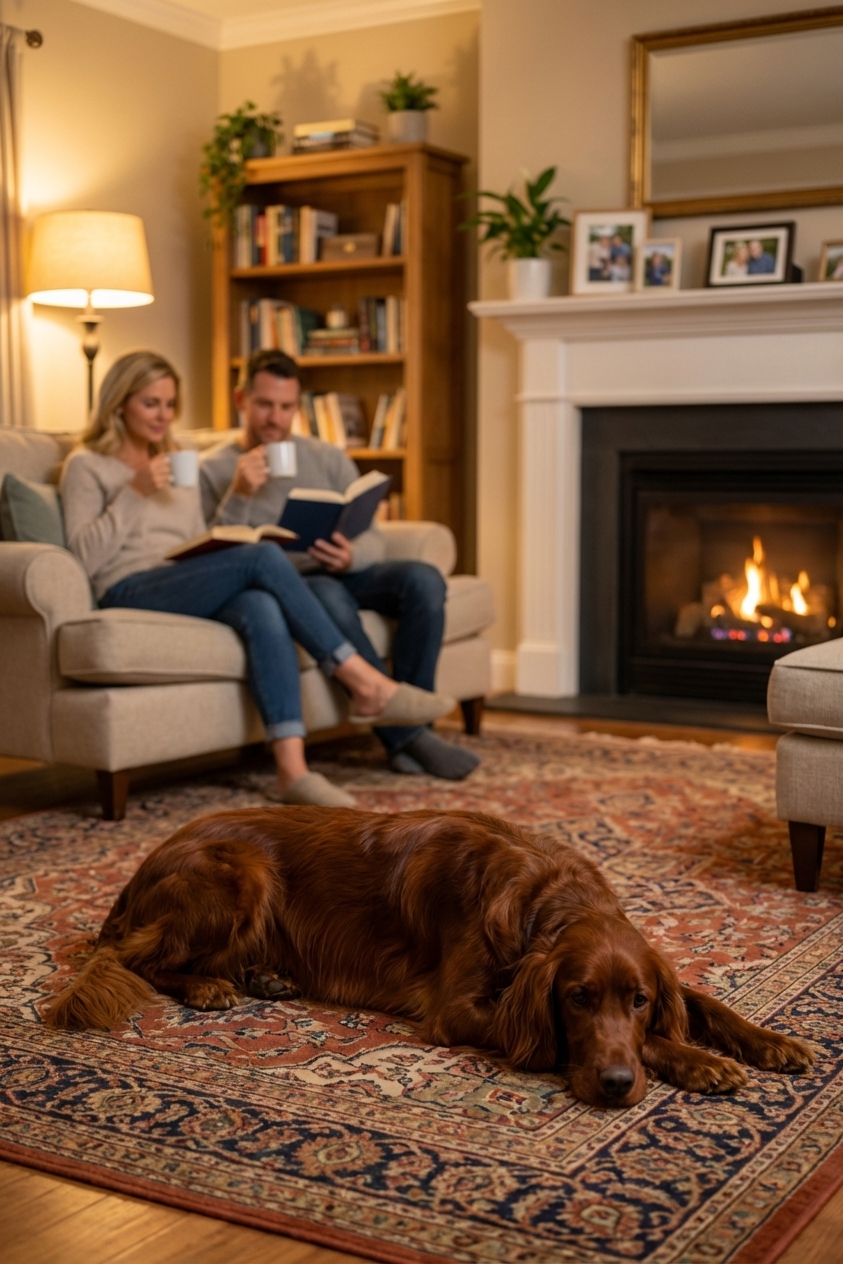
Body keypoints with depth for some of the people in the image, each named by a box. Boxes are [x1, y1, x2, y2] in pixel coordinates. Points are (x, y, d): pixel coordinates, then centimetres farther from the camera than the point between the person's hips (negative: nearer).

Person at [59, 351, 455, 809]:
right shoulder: (86, 466, 8)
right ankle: (365, 683, -25)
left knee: (263, 609, -34)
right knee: (264, 558, -29)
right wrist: (134, 493, -11)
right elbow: (85, 558, -5)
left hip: (191, 593, 5)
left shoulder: (178, 465, 28)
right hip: (131, 593, -5)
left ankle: (292, 769, -46)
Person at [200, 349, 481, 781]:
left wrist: (352, 557, -17)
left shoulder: (328, 458, 14)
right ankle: (405, 735, -32)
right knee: (327, 594, -38)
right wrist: (239, 495, -23)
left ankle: (407, 725, -23)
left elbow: (374, 538, 8)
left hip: (343, 574, 4)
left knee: (423, 579, -24)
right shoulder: (213, 469, 3)